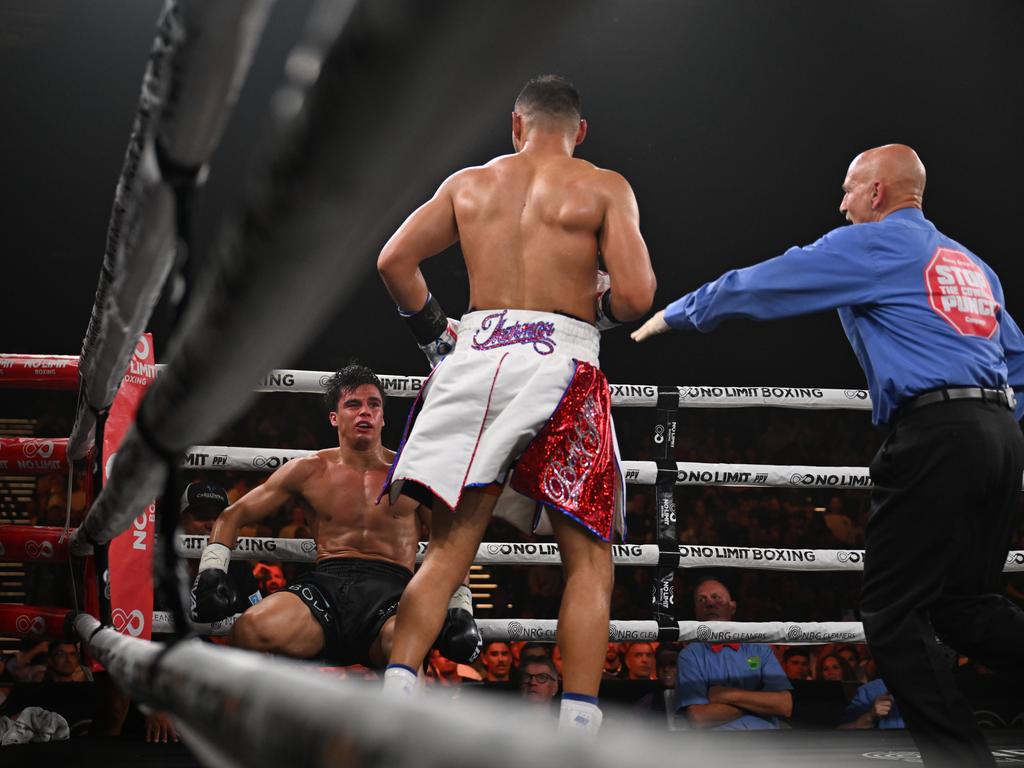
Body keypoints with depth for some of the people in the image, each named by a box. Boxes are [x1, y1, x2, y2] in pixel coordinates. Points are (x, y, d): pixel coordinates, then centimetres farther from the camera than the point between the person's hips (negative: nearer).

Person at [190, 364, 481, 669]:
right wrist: (211, 572, 3)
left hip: (391, 586, -2)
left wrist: (460, 608, 3)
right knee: (251, 629, -33)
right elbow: (233, 515, 20)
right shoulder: (309, 470, 17)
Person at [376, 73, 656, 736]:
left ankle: (395, 692, -5)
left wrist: (433, 330, 22)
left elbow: (394, 262, 10)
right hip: (561, 359, -3)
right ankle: (577, 729, -5)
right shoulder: (604, 189, 4)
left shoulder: (469, 183, 14)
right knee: (589, 561, 4)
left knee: (448, 548, 8)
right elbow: (637, 295, -6)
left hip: (476, 357, 3)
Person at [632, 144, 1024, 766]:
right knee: (964, 602, 13)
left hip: (934, 433, -8)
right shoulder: (971, 263, 25)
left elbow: (755, 287, 8)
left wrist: (674, 315, 21)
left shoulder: (870, 244, 3)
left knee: (893, 611, -3)